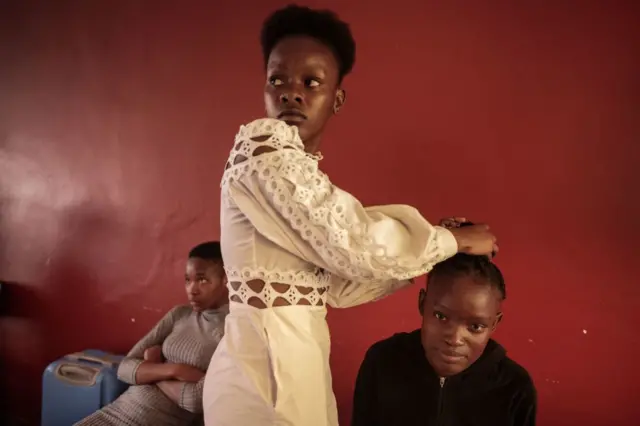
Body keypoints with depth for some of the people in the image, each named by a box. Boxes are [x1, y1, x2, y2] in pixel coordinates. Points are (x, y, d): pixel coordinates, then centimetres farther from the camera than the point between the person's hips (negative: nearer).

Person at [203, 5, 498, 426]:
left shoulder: (301, 173, 11)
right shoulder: (262, 146, -16)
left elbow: (340, 282, 9)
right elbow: (356, 245, -22)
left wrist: (428, 252, 3)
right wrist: (458, 239, -8)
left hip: (293, 358, 9)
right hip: (268, 365, -8)